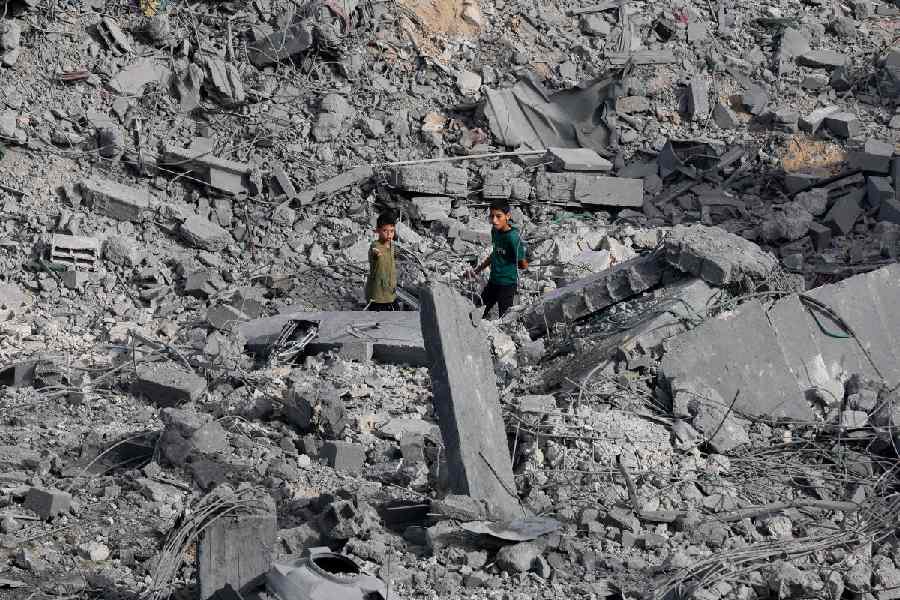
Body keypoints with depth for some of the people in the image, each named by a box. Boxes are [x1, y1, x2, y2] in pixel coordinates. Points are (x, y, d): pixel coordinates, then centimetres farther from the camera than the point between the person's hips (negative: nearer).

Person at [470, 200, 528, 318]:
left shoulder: (513, 237, -23)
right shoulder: (494, 231, 2)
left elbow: (523, 265, -16)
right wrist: (478, 270, 20)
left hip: (507, 285, -8)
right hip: (493, 281, 8)